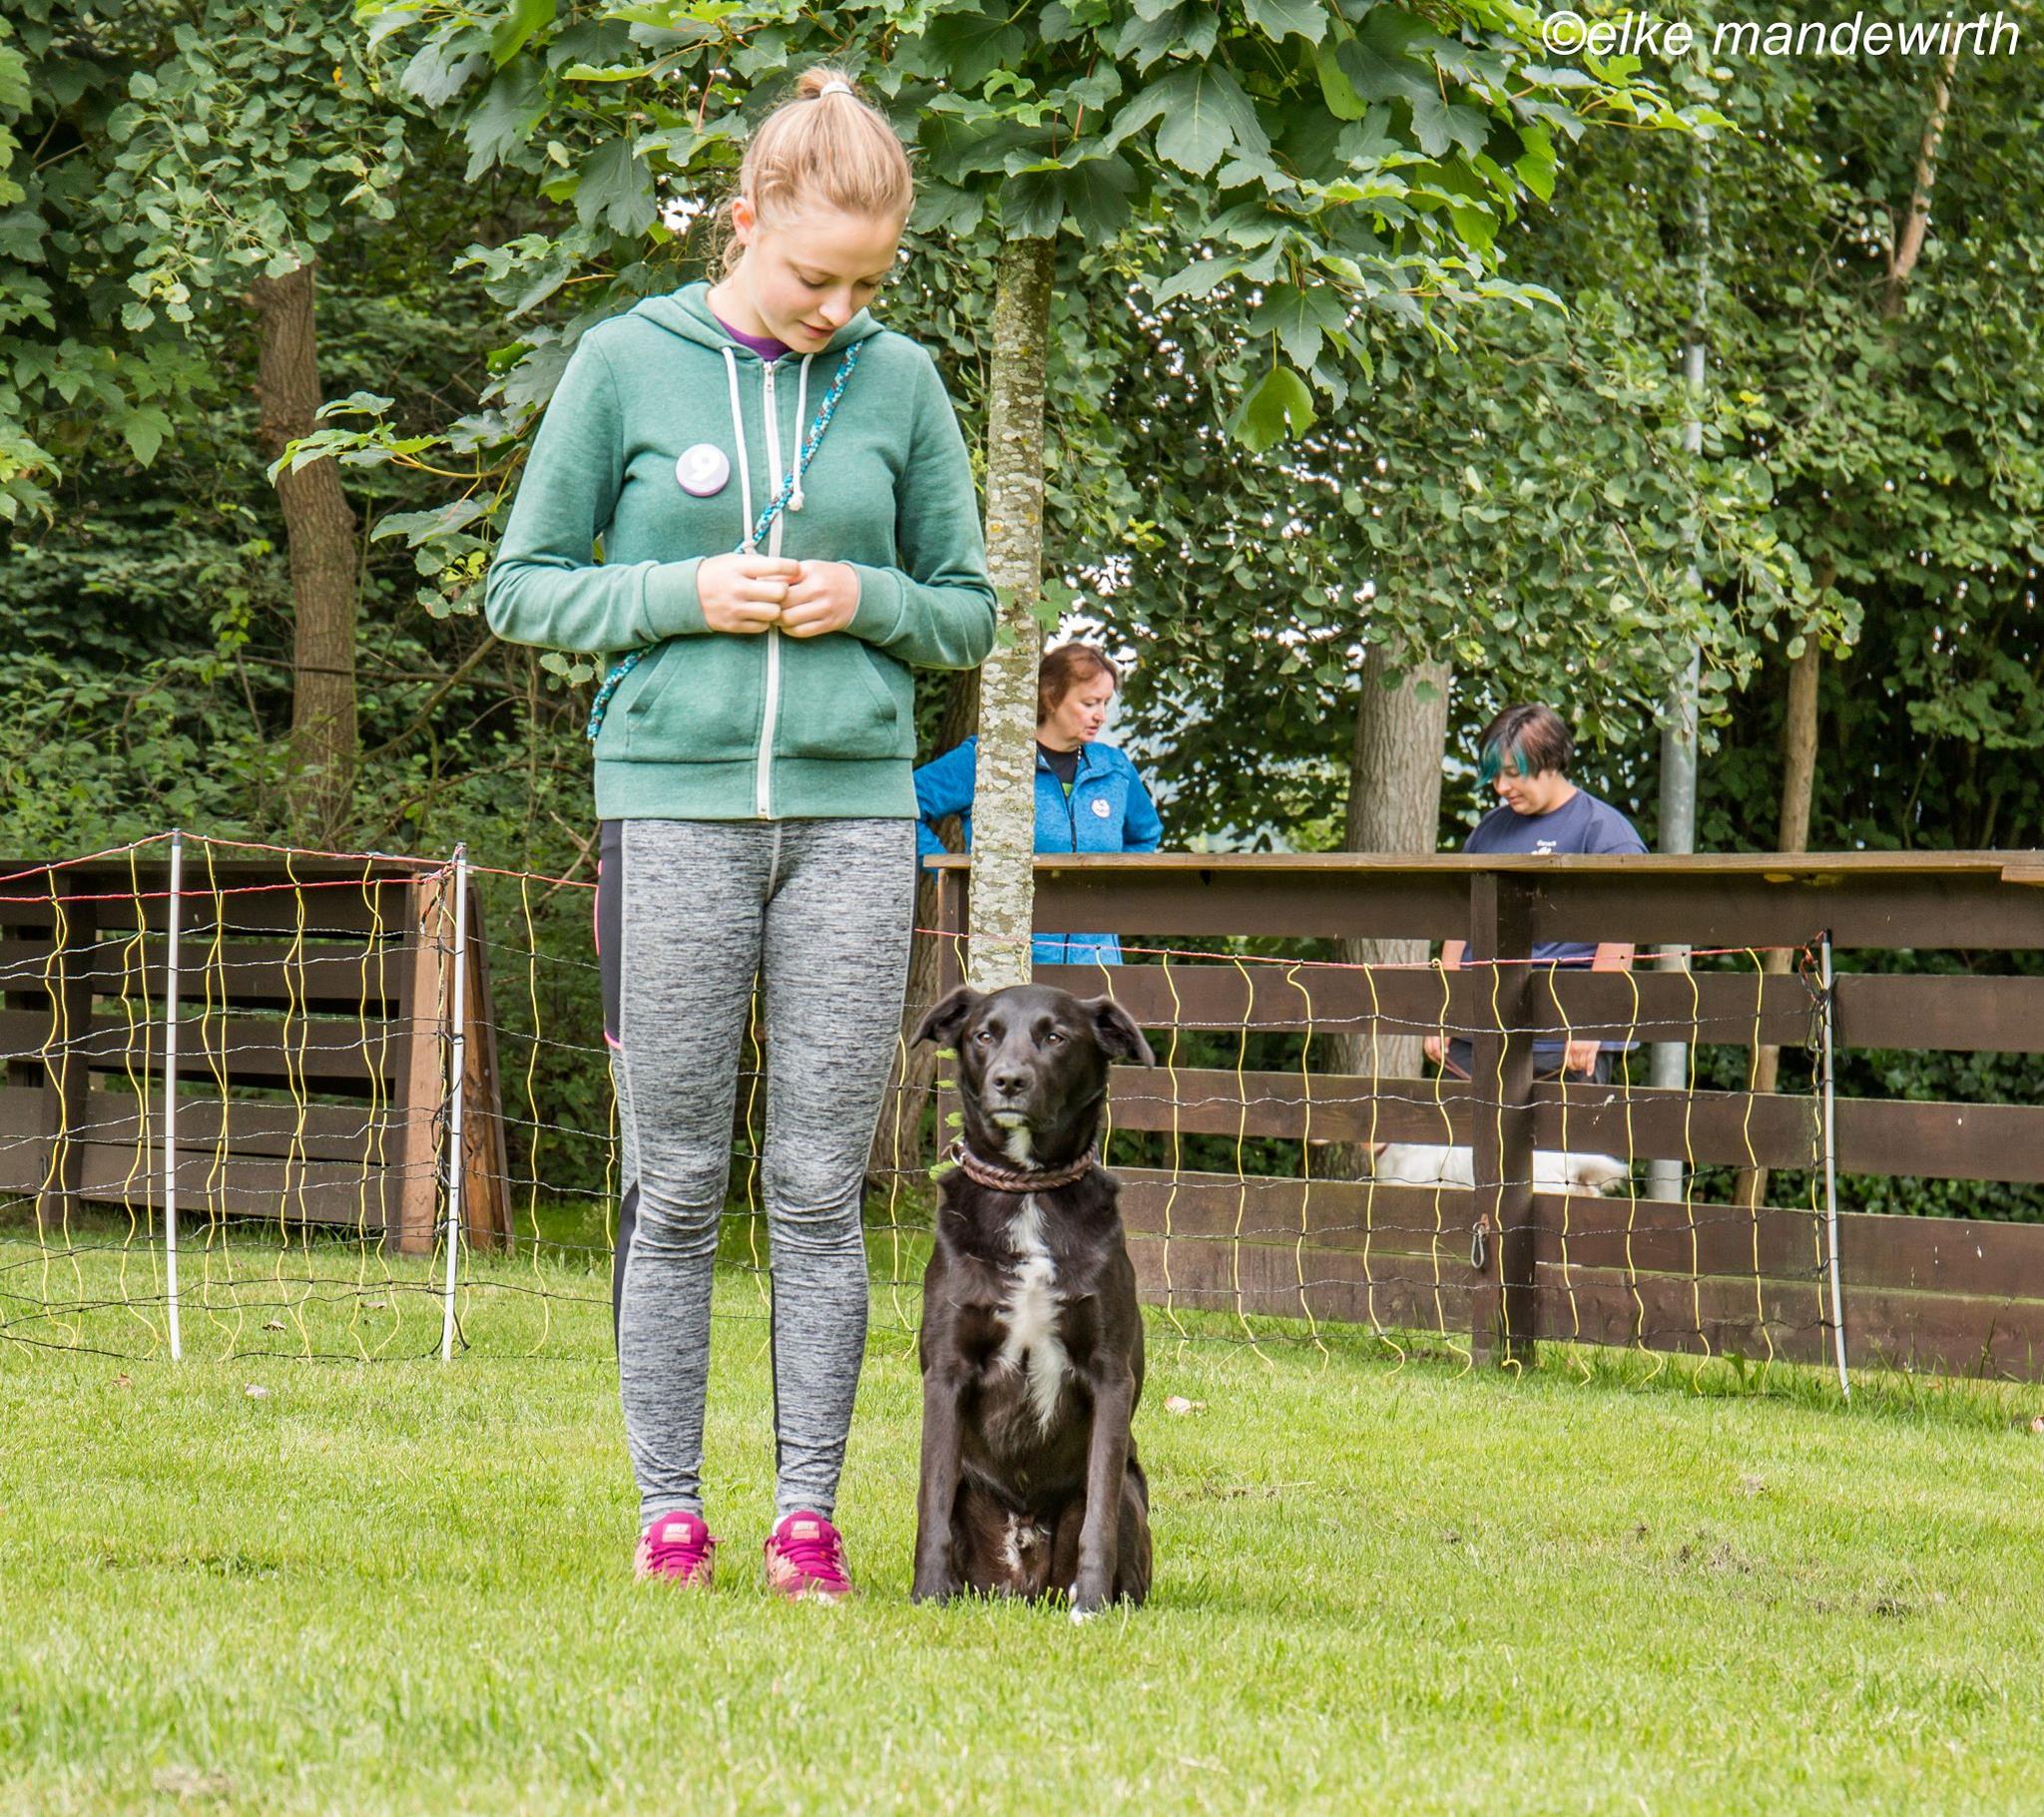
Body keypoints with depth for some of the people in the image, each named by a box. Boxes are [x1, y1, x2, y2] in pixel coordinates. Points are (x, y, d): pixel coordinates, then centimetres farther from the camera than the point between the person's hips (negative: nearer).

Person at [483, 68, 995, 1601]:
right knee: (677, 1187, 2)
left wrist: (866, 599, -6)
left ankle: (809, 1512, 7)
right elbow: (525, 590, 6)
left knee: (821, 1186, 2)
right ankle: (669, 1509, 9)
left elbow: (970, 611, 15)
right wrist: (684, 595, -9)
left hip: (853, 810, 1)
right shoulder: (628, 365, 2)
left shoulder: (901, 383, 7)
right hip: (673, 804, -1)